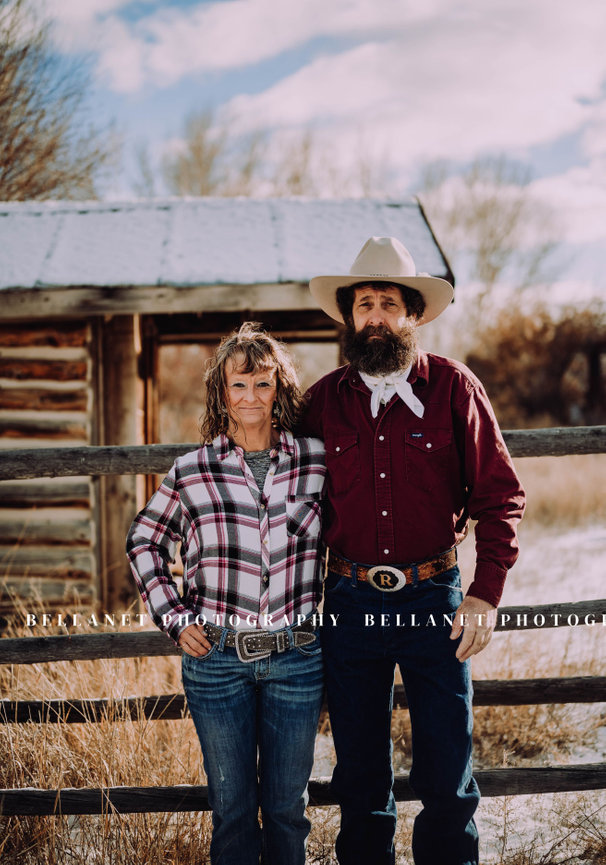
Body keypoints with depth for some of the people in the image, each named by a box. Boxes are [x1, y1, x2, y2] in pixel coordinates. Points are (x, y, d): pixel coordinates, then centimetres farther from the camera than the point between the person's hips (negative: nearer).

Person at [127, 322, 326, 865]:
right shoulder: (192, 472, -3)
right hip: (217, 660, 0)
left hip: (296, 657, 1)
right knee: (232, 809, 12)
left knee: (286, 807, 12)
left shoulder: (315, 461, -1)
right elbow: (145, 543, 10)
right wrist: (174, 618, 2)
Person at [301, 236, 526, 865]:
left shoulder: (453, 388, -2)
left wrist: (485, 593, -8)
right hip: (350, 602, 2)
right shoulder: (323, 401, 4)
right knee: (359, 775, 13)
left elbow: (500, 495, -1)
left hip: (434, 600, -2)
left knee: (448, 779, 4)